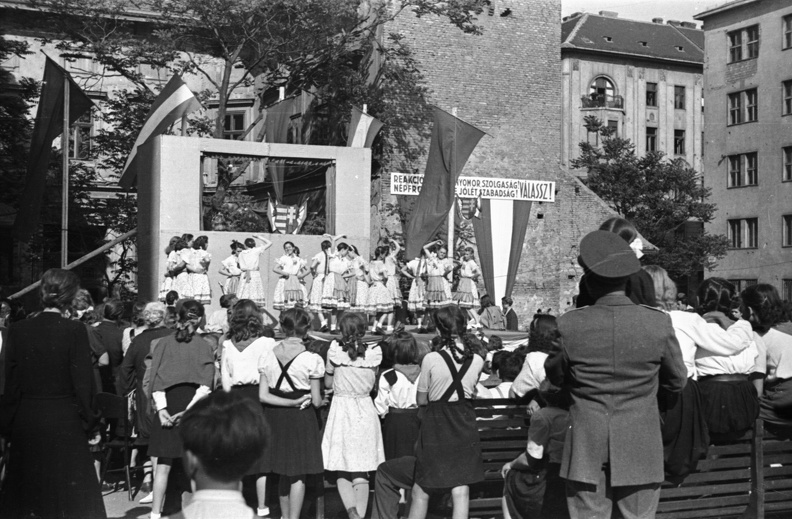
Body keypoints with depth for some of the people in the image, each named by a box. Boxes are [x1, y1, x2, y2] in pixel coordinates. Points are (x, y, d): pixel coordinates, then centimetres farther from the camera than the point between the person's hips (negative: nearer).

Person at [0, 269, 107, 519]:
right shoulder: (75, 330, -11)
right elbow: (83, 381, -10)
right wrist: (87, 418, 1)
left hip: (26, 422, 3)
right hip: (65, 421, -3)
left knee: (26, 492, 14)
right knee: (69, 494, 5)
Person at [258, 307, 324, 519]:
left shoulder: (267, 356, -3)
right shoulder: (311, 359, -14)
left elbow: (263, 396, -7)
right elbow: (316, 401, -9)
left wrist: (290, 402, -5)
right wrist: (319, 400, 12)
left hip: (275, 417, 4)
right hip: (301, 418, -4)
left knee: (284, 472, 19)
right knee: (299, 475, 6)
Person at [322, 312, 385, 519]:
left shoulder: (335, 351, -9)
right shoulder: (372, 353, -4)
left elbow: (328, 383, 1)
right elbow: (372, 383, 8)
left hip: (341, 408, -2)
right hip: (365, 411, 2)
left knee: (342, 471, 7)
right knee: (361, 472, 10)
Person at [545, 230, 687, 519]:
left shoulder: (569, 325, -11)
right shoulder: (659, 324, -10)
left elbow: (555, 377, 5)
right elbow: (677, 381, 5)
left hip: (587, 451, 0)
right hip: (640, 450, 1)